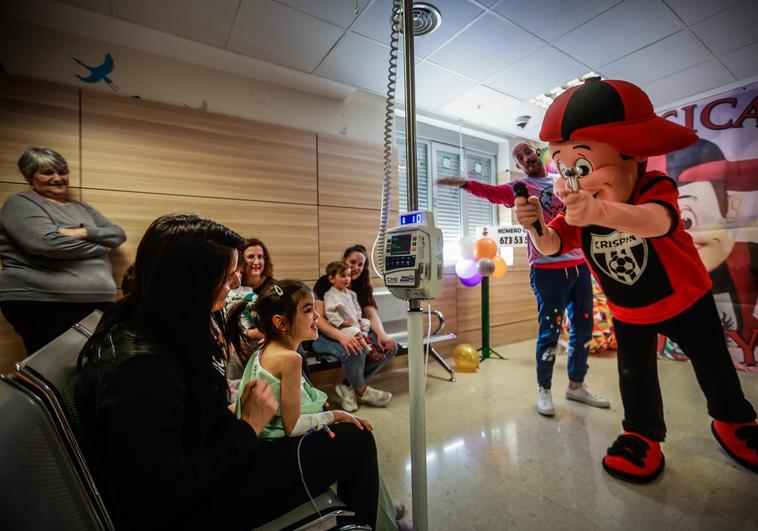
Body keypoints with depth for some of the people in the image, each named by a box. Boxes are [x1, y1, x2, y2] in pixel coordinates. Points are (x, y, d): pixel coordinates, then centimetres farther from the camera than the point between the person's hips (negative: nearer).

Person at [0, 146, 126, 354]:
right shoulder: (20, 203, 2)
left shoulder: (81, 207, 20)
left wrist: (84, 233, -9)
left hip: (97, 301, 5)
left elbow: (118, 234, 8)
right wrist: (100, 245, -3)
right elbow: (49, 243, -15)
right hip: (42, 305, -5)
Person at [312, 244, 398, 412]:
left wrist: (382, 334, -25)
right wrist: (341, 336, -36)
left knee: (390, 346, -16)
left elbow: (372, 313, -3)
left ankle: (348, 386, -5)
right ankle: (361, 390, -3)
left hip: (353, 333, 6)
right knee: (355, 351, -37)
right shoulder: (325, 283, -10)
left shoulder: (361, 286, 7)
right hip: (325, 336, -6)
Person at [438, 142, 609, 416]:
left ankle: (576, 385, 32)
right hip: (548, 270, -6)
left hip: (579, 264, 6)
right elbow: (492, 192, -25)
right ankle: (544, 390, 17)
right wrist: (465, 183, -42)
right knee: (549, 330, -1)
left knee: (583, 327, 13)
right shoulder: (520, 187, -4)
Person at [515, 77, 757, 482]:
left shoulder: (655, 187, -29)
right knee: (634, 373, 6)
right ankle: (642, 433, 27)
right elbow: (552, 247, -21)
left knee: (713, 364, 17)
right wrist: (536, 226, -42)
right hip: (628, 312, 2)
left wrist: (600, 212, -72)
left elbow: (657, 222, -52)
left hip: (685, 299, -2)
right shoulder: (575, 213, -16)